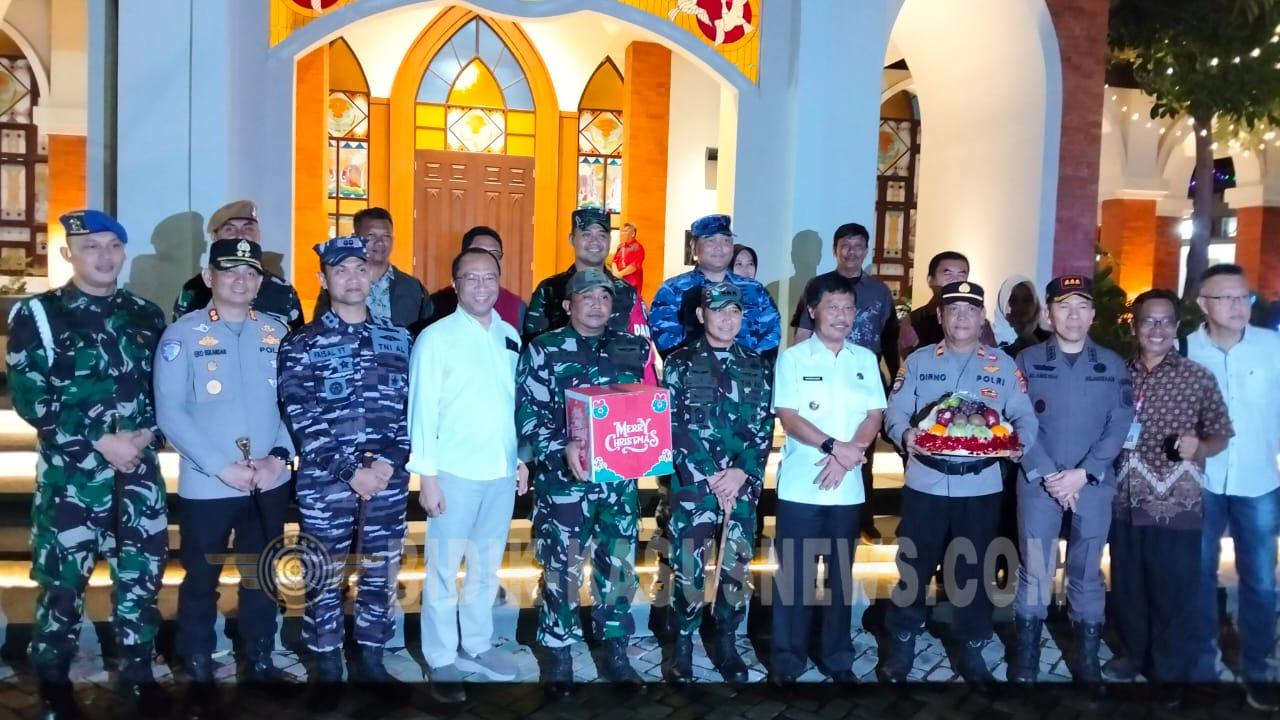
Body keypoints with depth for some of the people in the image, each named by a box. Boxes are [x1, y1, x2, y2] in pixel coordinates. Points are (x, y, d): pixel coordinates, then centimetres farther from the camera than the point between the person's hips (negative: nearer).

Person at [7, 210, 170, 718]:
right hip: (70, 473, -3)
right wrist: (100, 443, -15)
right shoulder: (37, 315, -2)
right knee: (63, 577, 4)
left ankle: (137, 673, 26)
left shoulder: (146, 316, 9)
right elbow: (29, 397, -9)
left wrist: (149, 435, -7)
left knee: (143, 573, 9)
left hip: (140, 470, 3)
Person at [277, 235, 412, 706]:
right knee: (324, 578, 8)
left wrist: (389, 462, -10)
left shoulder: (397, 339, 7)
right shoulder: (301, 344, -1)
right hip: (325, 483, -2)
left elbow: (410, 407, 4)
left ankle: (371, 660, 28)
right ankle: (327, 667, 25)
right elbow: (302, 420, -8)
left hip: (389, 481, 3)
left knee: (381, 574, 12)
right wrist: (350, 471, -14)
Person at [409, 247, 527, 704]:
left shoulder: (510, 337, 8)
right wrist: (426, 474, -11)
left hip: (501, 471, 5)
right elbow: (422, 409, -9)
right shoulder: (436, 338, -7)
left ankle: (477, 645, 32)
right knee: (444, 569, 5)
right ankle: (441, 661, 18)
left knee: (488, 565, 16)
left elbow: (518, 402, 12)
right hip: (454, 472, -5)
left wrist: (523, 457, 11)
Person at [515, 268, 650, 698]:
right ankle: (559, 659, 17)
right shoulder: (543, 350, -3)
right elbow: (528, 413, -9)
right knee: (562, 568, 3)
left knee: (620, 565, 10)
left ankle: (616, 654, 24)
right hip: (562, 479, -4)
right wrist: (563, 448, -22)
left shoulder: (633, 349, 9)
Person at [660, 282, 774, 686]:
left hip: (743, 485, 3)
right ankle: (682, 648, 17)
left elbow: (764, 428, 5)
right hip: (692, 485, -2)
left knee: (737, 569, 6)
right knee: (688, 569, 0)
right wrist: (708, 478, -10)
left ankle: (726, 644, 24)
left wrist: (741, 473, -9)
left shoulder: (755, 367, 9)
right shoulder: (680, 363, 1)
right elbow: (673, 427, -5)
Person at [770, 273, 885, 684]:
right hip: (801, 485, -3)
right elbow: (788, 419, -9)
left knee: (841, 573, 11)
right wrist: (833, 445, -20)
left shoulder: (865, 359, 9)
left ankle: (838, 659, 23)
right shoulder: (793, 358, -1)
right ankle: (787, 661, 13)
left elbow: (875, 417, 4)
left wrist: (848, 456, -13)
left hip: (848, 487, 3)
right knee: (795, 573, 2)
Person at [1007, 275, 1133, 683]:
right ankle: (1025, 663, 12)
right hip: (1038, 482, -1)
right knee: (1034, 572, 2)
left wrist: (1083, 474, -12)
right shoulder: (1028, 361, 1)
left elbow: (1119, 427, -1)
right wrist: (1047, 475, -13)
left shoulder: (1113, 366, 5)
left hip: (1094, 484, 1)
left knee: (1087, 574, 10)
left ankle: (1088, 662, 21)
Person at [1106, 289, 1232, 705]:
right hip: (1124, 502, 3)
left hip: (1176, 505, -3)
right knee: (1127, 587, 16)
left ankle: (1170, 676, 21)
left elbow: (1220, 436, 0)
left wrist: (1198, 447, -19)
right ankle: (1132, 653, 36)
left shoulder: (1198, 378, -3)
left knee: (1173, 595, 5)